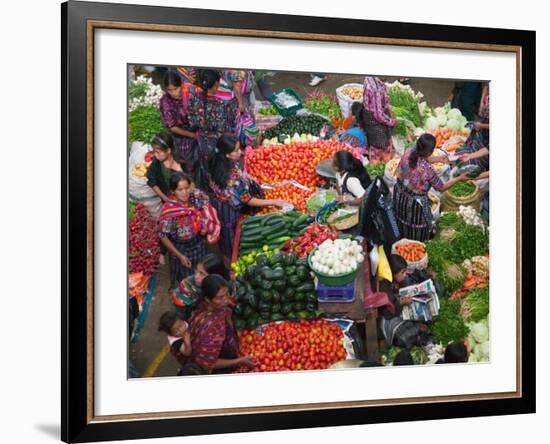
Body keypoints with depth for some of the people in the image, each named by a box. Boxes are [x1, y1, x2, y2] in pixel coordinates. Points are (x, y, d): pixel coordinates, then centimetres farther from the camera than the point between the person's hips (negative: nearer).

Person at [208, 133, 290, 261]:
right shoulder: (234, 177, -37)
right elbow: (248, 200, -26)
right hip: (229, 212, -8)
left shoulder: (219, 164, -12)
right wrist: (274, 202, -18)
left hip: (219, 206, 8)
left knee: (226, 241, 30)